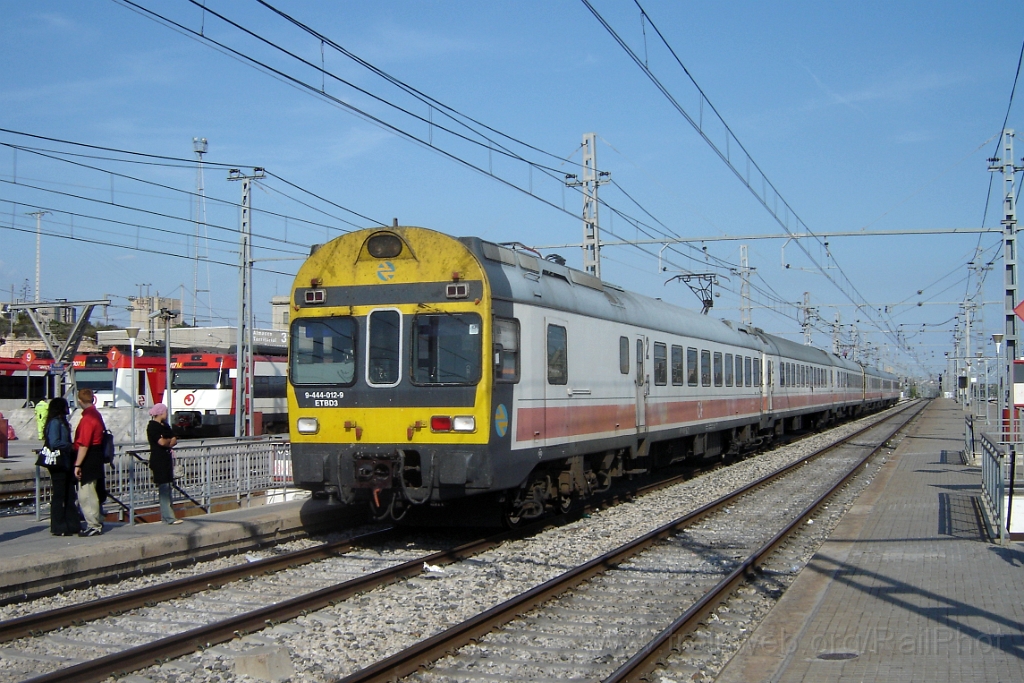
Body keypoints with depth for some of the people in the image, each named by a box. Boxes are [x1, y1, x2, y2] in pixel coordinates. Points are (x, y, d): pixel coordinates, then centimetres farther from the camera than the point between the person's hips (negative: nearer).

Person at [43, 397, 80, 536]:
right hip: (58, 464, -9)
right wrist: (69, 446, -11)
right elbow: (54, 442, -21)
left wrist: (69, 446, 3)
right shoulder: (55, 422, -12)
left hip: (65, 464, 9)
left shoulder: (62, 422, 18)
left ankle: (72, 525, 17)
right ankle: (58, 528, 2)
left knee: (69, 495, 11)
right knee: (59, 496, -3)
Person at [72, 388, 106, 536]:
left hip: (88, 461, -10)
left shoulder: (87, 418, -18)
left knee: (85, 496, -6)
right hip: (96, 460, 10)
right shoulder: (97, 414, 13)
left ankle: (93, 526, -4)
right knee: (94, 494, 17)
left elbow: (83, 445, -22)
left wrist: (77, 464, -19)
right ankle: (98, 523, 24)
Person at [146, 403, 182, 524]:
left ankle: (166, 515, 14)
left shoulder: (165, 425, 17)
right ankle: (168, 517, -11)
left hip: (167, 458, 9)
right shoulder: (152, 426, -10)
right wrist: (170, 440, 0)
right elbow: (162, 442, -20)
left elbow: (174, 441, 11)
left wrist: (167, 442, -9)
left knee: (167, 488, 10)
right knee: (164, 487, -10)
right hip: (159, 460, -9)